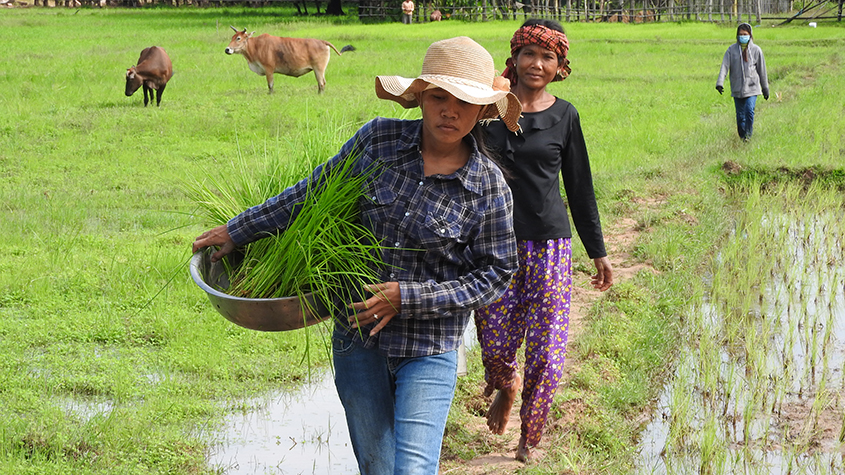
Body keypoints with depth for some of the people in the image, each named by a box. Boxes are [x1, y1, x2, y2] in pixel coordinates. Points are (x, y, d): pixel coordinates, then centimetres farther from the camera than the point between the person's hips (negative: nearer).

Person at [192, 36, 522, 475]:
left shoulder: (490, 188, -10)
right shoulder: (380, 139, -4)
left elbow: (495, 274, -4)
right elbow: (314, 192, 8)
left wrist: (407, 297, -13)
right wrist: (239, 230, 15)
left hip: (429, 352, -2)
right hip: (357, 338, 2)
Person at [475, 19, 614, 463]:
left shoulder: (563, 116, 3)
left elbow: (580, 188, 10)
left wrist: (598, 252, 11)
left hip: (549, 243, 0)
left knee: (546, 352, -2)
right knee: (495, 345, 2)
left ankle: (530, 439, 18)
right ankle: (505, 388, 39)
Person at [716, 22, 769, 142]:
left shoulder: (756, 50, 3)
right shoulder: (731, 50, 3)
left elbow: (762, 70, 10)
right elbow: (725, 66, -5)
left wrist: (765, 88, 15)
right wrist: (719, 83, -19)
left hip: (752, 87, -1)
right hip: (737, 89, 1)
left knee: (749, 110, -18)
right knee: (740, 115, 5)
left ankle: (748, 135, -4)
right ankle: (742, 136, 21)